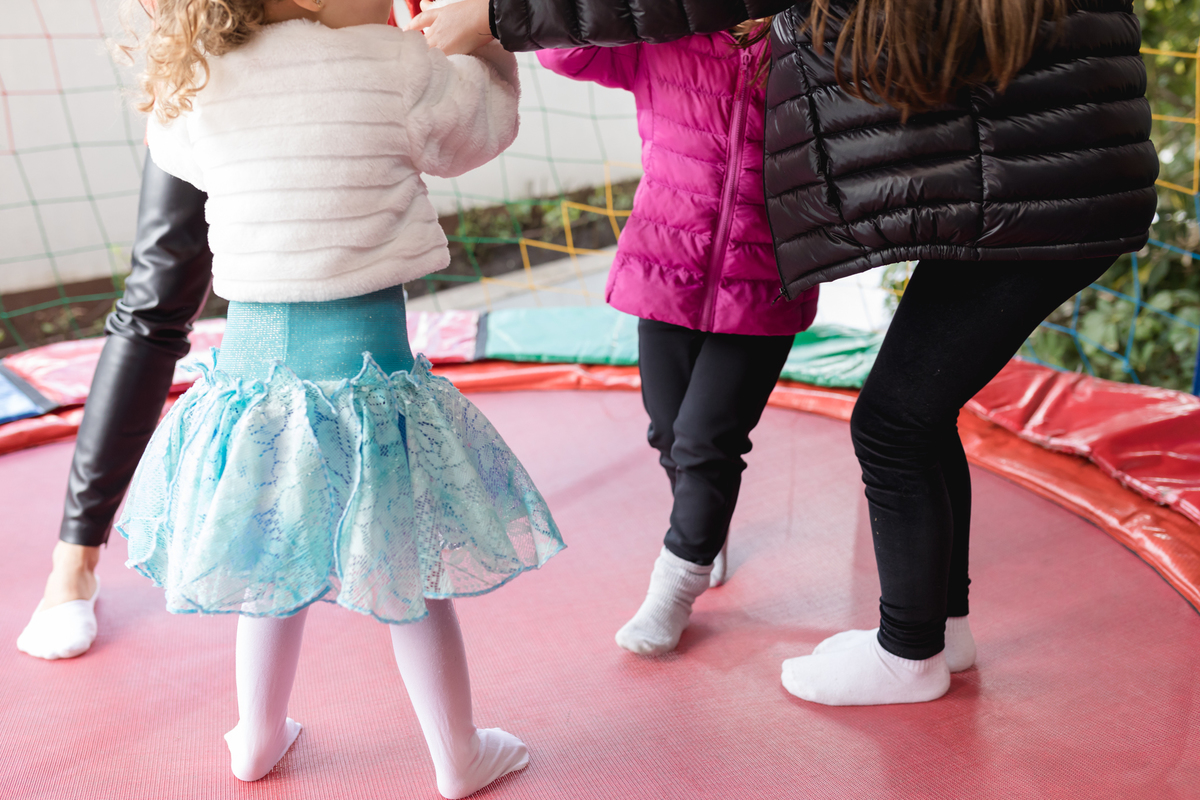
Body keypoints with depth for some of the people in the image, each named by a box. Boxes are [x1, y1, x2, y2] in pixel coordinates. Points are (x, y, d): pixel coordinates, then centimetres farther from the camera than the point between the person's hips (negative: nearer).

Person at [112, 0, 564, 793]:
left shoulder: (193, 91, 0)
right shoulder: (400, 69, -11)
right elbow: (486, 120, 5)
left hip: (251, 359, 4)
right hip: (364, 364, -4)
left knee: (273, 568, 24)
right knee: (413, 579, 13)